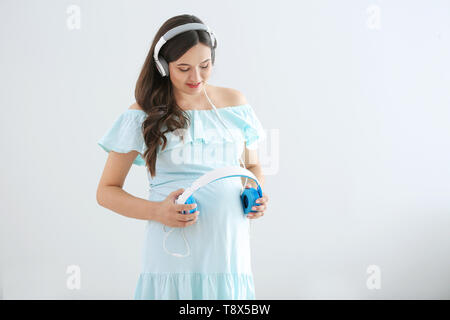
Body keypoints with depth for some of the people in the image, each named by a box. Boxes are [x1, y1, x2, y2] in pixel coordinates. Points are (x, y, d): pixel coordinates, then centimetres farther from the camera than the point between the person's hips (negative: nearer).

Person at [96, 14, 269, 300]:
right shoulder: (144, 115, -2)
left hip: (230, 251, 3)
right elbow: (106, 191, 1)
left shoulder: (234, 102, 9)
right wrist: (156, 211, -16)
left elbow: (253, 165, 21)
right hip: (173, 254, -3)